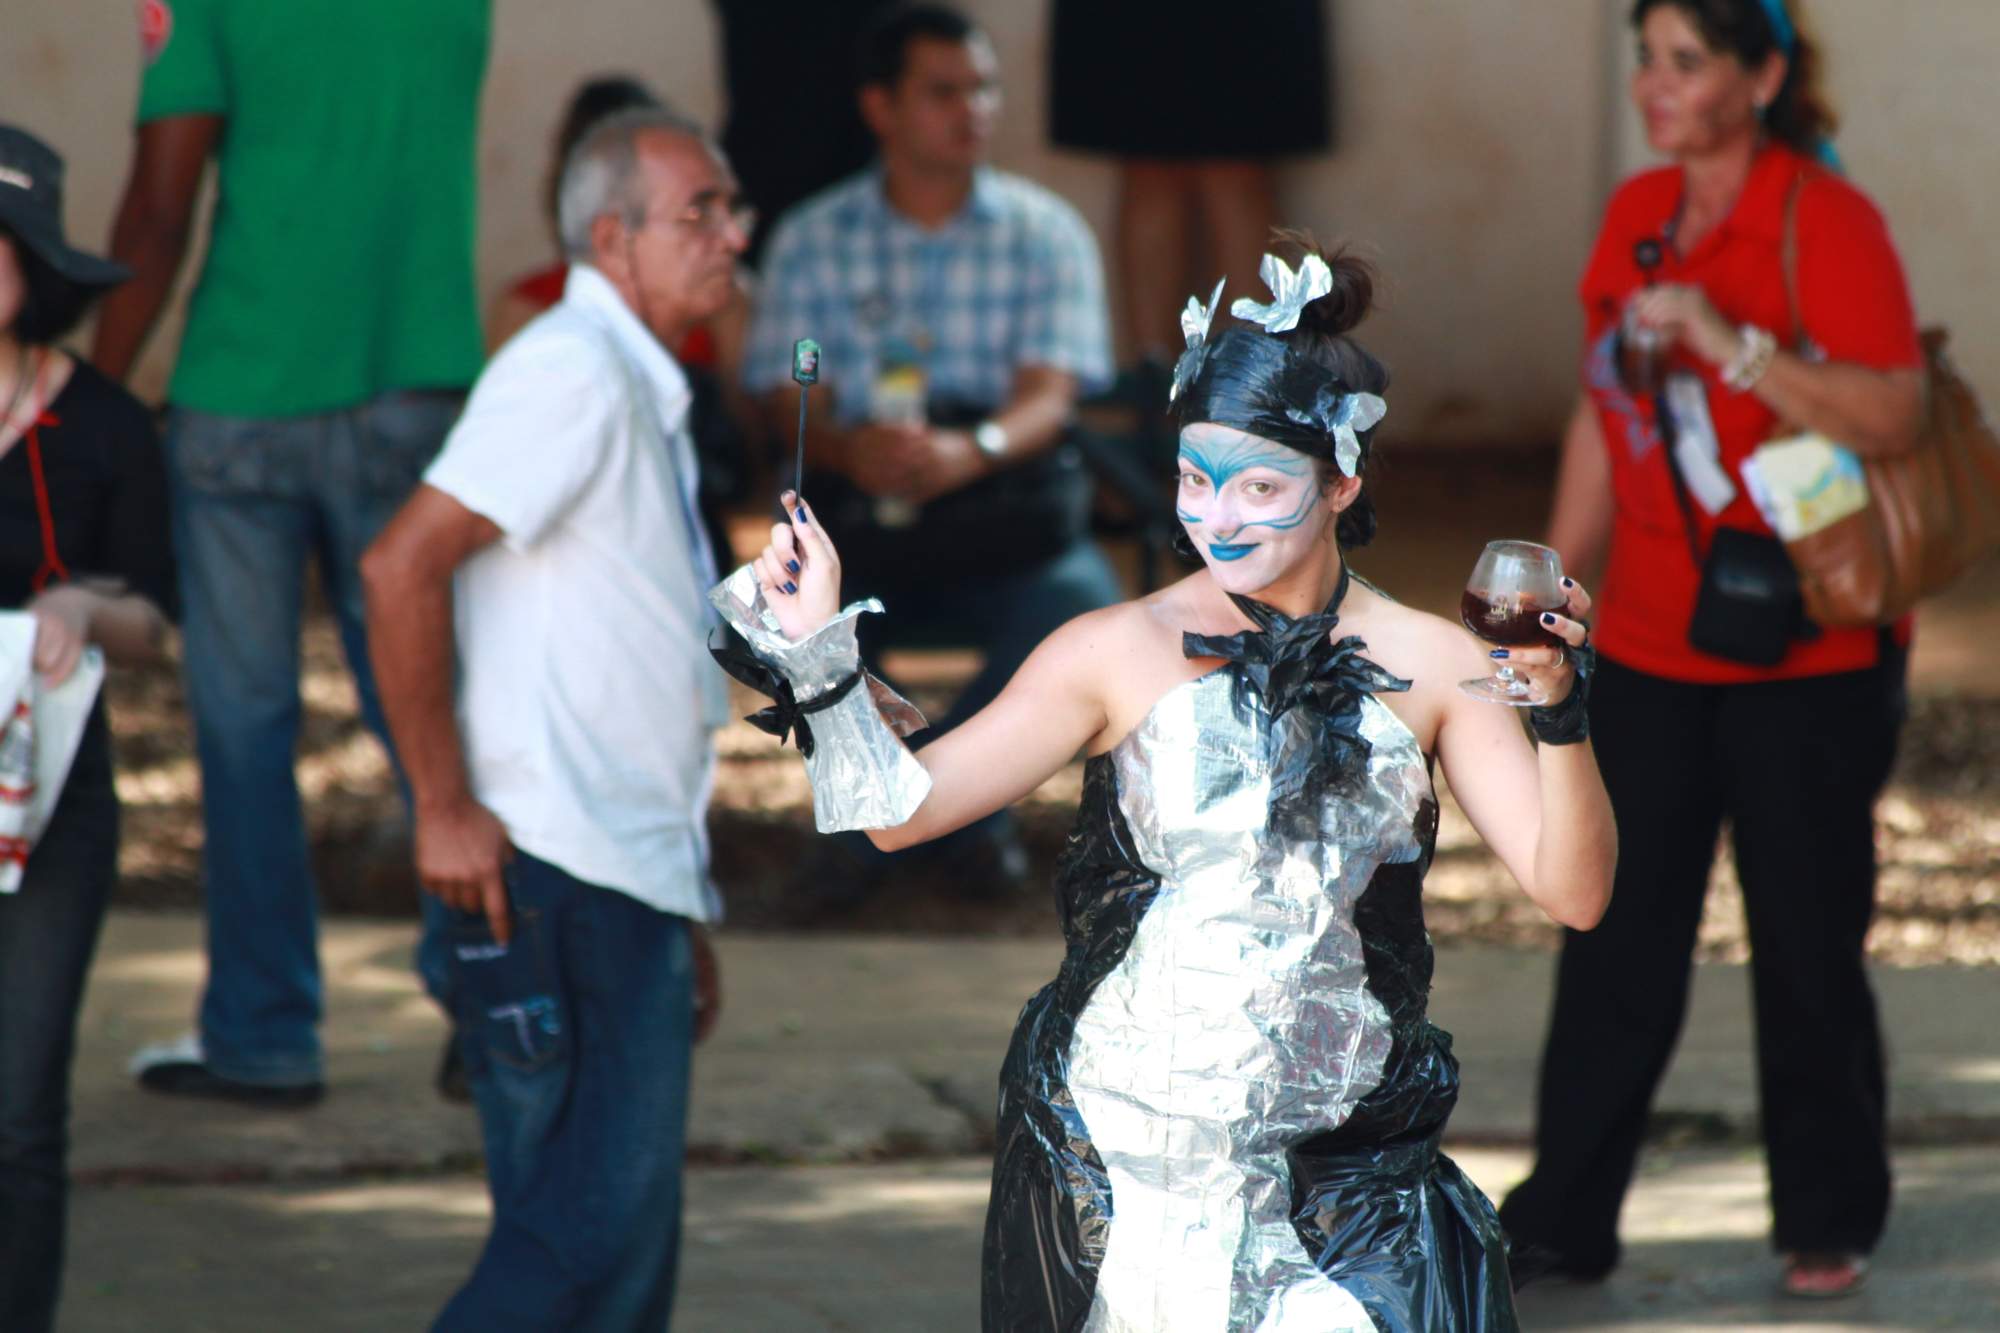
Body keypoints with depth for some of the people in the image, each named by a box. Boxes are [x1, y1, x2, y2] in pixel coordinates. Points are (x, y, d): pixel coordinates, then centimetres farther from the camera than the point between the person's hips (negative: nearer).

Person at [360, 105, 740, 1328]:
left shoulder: (646, 397, 21)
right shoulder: (570, 373, -10)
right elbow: (404, 563, -20)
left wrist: (686, 918, 23)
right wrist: (445, 806, -19)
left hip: (634, 882, 10)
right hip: (556, 885, -10)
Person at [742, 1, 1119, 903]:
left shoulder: (1043, 233, 4)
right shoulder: (812, 241, 6)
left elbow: (1048, 397, -8)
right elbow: (791, 400, -3)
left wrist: (971, 450, -32)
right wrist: (851, 450, -29)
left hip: (1006, 521, 0)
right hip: (859, 522, 0)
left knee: (1076, 603, -32)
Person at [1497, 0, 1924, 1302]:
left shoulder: (1828, 223, -12)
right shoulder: (1637, 217, 8)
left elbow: (1893, 415, -23)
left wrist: (1731, 341, -28)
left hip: (1806, 666, -5)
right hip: (1652, 651, 5)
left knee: (1808, 949, 5)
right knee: (1617, 941, 5)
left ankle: (1830, 1222, 18)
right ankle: (1565, 1214, 10)